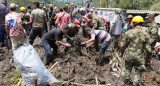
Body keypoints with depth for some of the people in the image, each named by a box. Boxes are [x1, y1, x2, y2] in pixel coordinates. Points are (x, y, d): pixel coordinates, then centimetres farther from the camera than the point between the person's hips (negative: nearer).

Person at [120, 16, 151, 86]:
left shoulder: (128, 32, -10)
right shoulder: (146, 34, -7)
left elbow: (123, 45, -5)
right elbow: (148, 49, -5)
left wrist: (122, 53, 13)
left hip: (129, 55, 1)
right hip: (140, 57, -1)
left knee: (128, 69, 22)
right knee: (138, 72, 16)